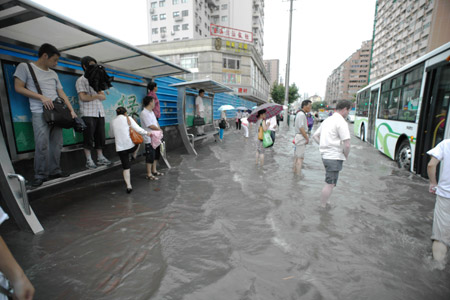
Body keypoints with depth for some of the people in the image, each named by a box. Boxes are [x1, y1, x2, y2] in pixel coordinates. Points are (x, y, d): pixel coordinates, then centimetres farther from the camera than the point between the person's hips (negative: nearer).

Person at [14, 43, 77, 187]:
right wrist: (42, 97, -12)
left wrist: (72, 110, 5)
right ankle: (40, 175, 1)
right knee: (42, 145, -10)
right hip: (40, 113, -5)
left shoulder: (53, 74, 18)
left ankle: (54, 171, 13)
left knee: (57, 144, 4)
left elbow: (62, 94, 15)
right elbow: (18, 87, -2)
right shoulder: (25, 67, 4)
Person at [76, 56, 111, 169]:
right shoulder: (81, 80, 3)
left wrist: (99, 95, -7)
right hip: (88, 113, -6)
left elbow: (104, 97, 12)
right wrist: (97, 96, -3)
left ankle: (100, 157, 13)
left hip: (100, 112, 6)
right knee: (88, 137, -5)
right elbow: (83, 97, -9)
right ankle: (89, 160, 1)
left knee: (100, 136, 6)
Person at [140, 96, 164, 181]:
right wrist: (159, 129, -5)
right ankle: (149, 174, 10)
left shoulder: (151, 112, 13)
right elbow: (150, 126, -20)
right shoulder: (144, 113, -17)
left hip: (156, 138, 9)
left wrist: (159, 130, -3)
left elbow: (156, 122, 14)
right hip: (149, 139, -9)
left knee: (156, 155, 17)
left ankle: (154, 171, 32)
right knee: (150, 156, -2)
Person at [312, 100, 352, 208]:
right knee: (330, 184, 0)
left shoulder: (327, 120, 12)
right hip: (334, 157, -9)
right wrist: (346, 155, -3)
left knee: (330, 183, 23)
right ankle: (322, 207, 9)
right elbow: (347, 144, -21)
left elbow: (315, 136, 20)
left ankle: (325, 202, 35)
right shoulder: (341, 122, -14)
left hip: (325, 155, 9)